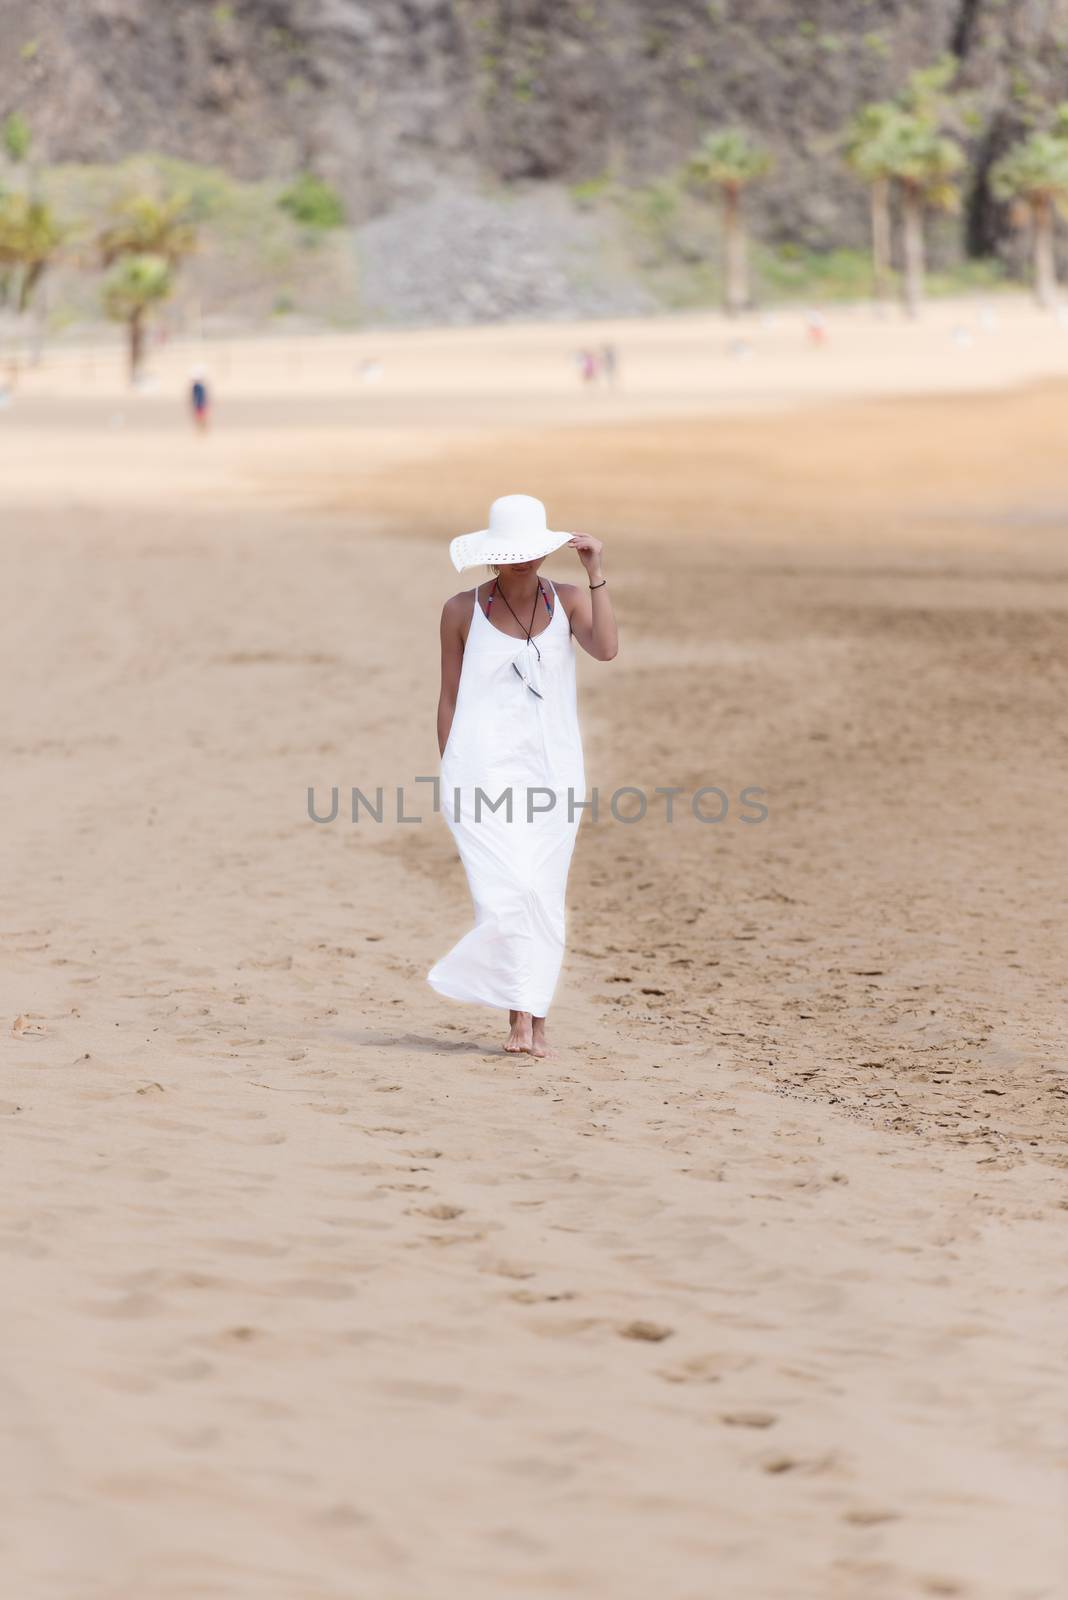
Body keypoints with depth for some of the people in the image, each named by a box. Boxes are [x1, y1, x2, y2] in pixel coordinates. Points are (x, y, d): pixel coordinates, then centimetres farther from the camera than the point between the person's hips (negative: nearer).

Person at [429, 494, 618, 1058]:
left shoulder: (569, 600, 5)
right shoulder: (462, 611, 1)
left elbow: (606, 649, -14)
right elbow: (448, 696, 6)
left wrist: (596, 573, -17)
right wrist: (448, 774, 3)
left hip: (551, 769, 3)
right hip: (484, 768, -3)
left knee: (543, 897, 4)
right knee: (511, 888, -16)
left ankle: (532, 1018, 12)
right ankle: (521, 1016, -10)